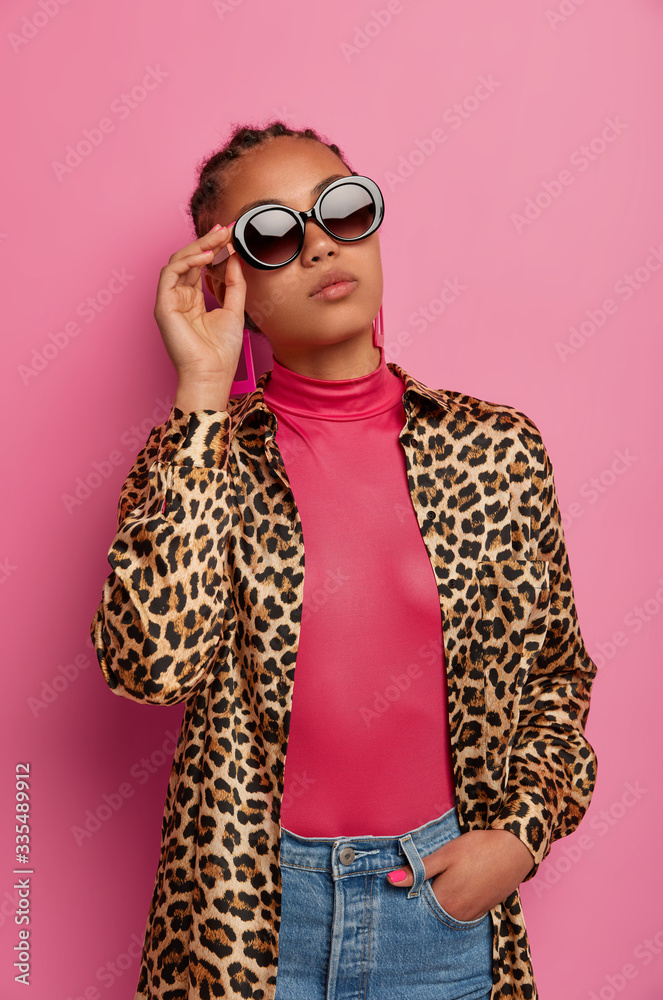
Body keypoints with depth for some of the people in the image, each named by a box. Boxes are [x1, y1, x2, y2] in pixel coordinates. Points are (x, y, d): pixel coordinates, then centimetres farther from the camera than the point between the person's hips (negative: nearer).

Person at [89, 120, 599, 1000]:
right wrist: (205, 394, -22)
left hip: (447, 899, 2)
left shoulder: (495, 448, -4)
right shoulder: (196, 451, -7)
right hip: (247, 902, -1)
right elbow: (151, 662, -24)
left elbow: (558, 671, 7)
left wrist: (523, 831, -6)